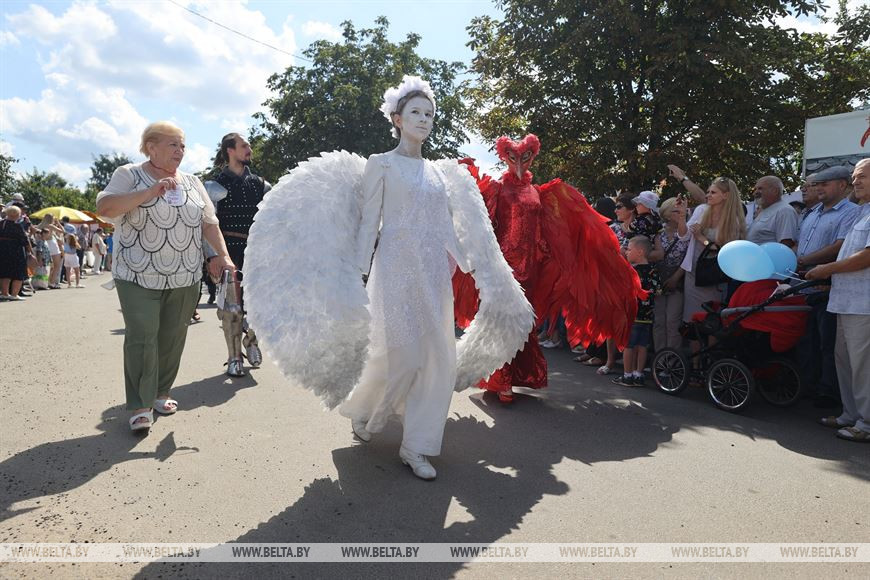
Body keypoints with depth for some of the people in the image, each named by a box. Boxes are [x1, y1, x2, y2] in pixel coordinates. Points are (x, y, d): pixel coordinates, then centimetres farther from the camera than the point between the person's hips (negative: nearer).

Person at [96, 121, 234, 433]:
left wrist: (223, 255, -3)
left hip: (185, 278, 4)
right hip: (139, 277, -4)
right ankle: (140, 405, 3)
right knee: (142, 338, -7)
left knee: (173, 338, 7)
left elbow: (209, 223, 11)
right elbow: (104, 207, -14)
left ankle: (160, 393, 23)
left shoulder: (191, 182, 13)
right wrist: (151, 191, -22)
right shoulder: (129, 175, 0)